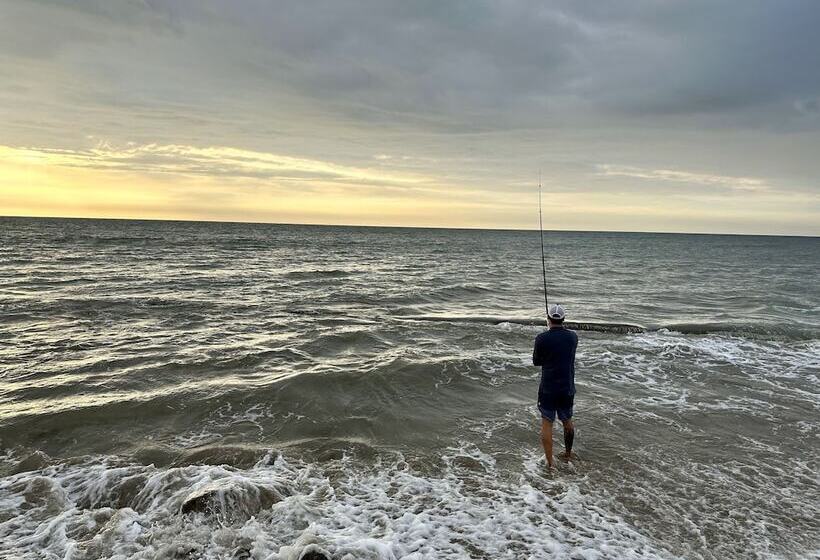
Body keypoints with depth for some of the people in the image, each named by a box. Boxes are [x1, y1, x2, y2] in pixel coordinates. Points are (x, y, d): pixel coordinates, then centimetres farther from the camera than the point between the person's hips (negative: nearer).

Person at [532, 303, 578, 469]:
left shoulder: (542, 338, -15)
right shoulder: (573, 337, -4)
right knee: (567, 421, 21)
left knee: (547, 423, 5)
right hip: (567, 388, 4)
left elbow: (536, 362, -3)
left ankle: (550, 462, 3)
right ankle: (568, 453, 38)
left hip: (548, 388, -3)